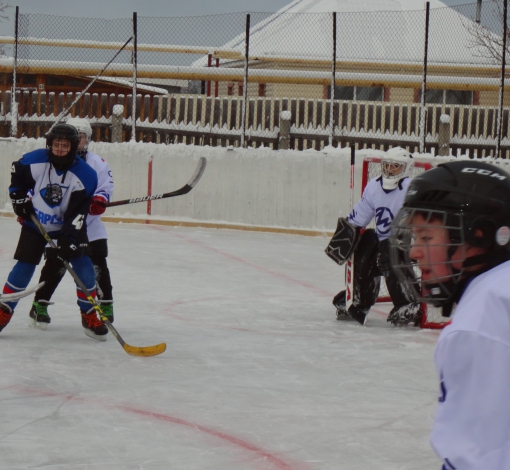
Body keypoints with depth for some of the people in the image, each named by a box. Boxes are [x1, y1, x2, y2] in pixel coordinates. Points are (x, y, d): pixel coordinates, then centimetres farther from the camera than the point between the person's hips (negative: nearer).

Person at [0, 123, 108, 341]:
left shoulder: (85, 175, -22)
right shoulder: (34, 160, -18)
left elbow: (78, 212, -24)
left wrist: (70, 238, -32)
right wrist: (19, 198, 0)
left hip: (68, 227, 0)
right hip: (35, 224, 0)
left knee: (83, 266, -11)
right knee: (23, 268, -3)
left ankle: (89, 317, 3)